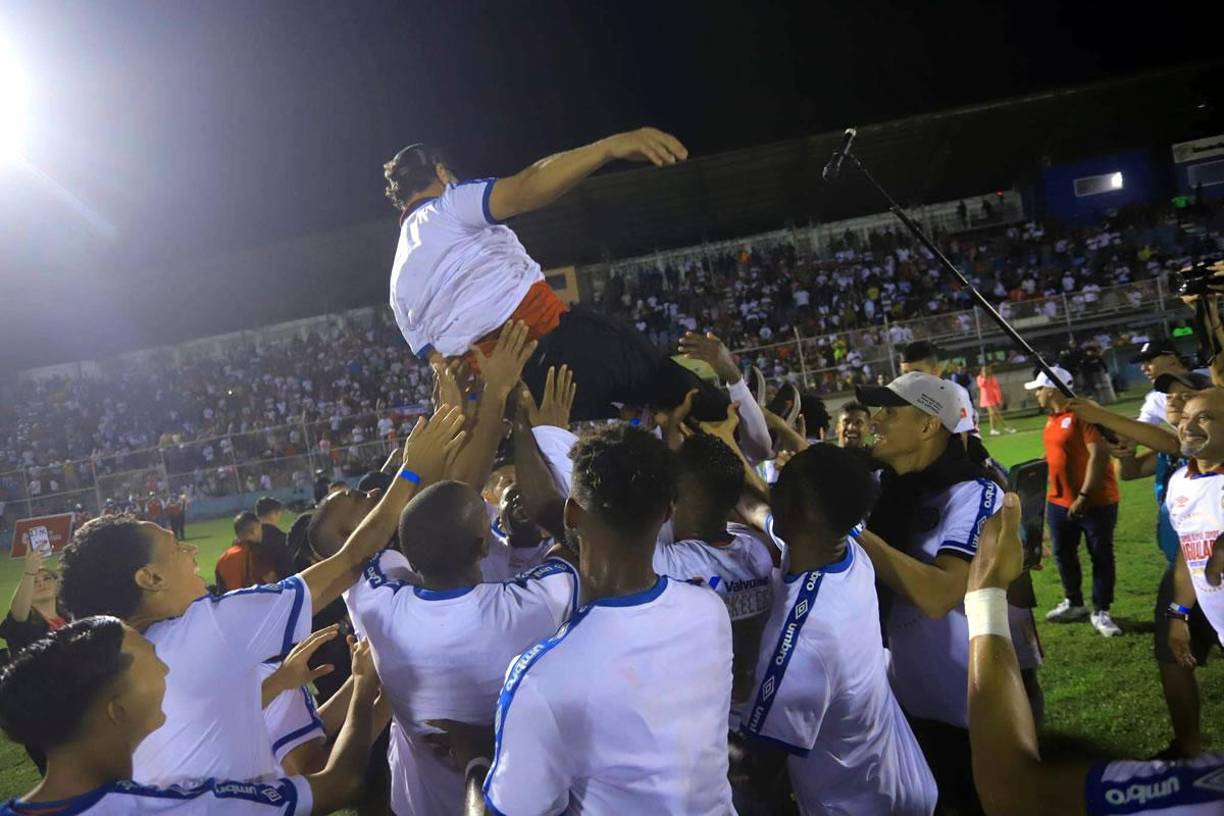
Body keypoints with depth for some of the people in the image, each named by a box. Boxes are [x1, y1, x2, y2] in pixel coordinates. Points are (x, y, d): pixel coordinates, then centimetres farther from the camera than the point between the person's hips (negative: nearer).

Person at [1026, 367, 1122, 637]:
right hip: (1060, 501, 9)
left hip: (1095, 501, -9)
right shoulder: (1052, 418, 9)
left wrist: (1084, 496, -23)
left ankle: (1100, 612, 14)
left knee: (1101, 557, 4)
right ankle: (1074, 603, 32)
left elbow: (1099, 455, -23)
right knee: (1063, 554, 17)